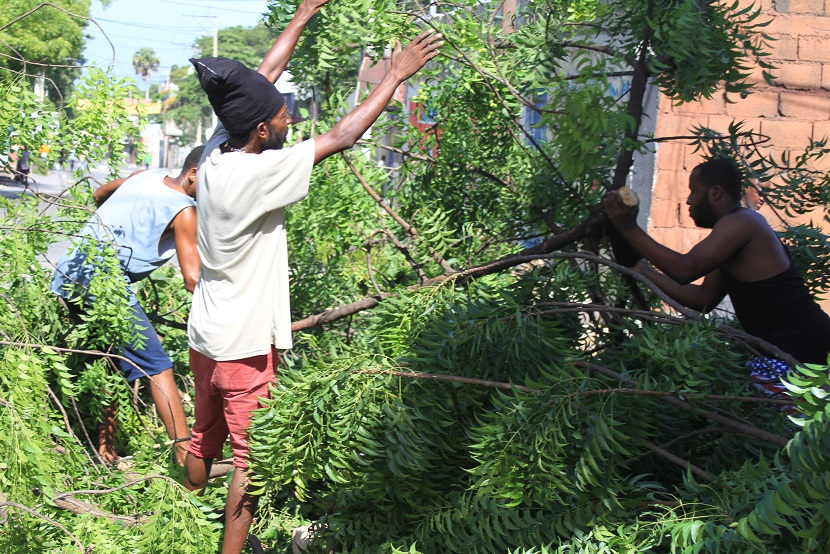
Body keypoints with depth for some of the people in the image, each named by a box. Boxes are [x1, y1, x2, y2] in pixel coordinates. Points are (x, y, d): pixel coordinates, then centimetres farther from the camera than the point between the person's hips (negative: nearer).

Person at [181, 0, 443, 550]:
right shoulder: (254, 174, -25)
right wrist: (396, 76, -13)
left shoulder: (217, 150, -3)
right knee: (250, 462, 3)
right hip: (245, 344, -8)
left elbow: (263, 76, 7)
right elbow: (341, 137, -21)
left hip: (206, 334, 9)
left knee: (203, 441, 22)